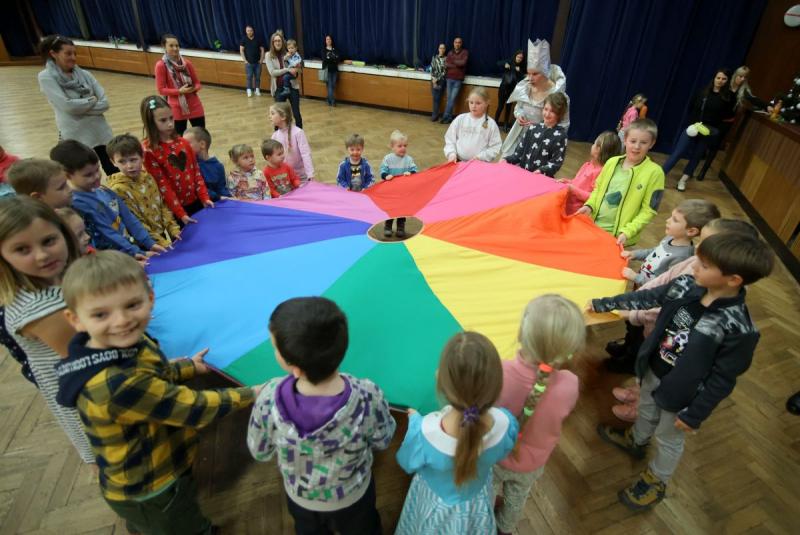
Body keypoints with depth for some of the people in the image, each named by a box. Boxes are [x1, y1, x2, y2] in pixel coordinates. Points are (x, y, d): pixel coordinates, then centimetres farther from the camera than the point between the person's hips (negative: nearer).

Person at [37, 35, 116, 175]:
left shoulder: (84, 74, 6)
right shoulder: (46, 77, -5)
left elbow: (104, 103, -2)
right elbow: (67, 105, -17)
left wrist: (80, 106, -12)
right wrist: (92, 101, -6)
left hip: (100, 132, 3)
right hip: (75, 137, -3)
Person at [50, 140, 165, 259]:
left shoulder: (103, 190, 9)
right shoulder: (76, 203, -14)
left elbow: (128, 217, 9)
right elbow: (107, 234, -16)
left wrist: (149, 243, 3)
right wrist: (136, 253, -19)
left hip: (132, 244, 7)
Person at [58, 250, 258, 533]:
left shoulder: (128, 344, -13)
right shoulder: (117, 386, -41)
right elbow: (193, 409, -32)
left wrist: (190, 367, 19)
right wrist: (248, 395, -20)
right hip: (152, 495, -8)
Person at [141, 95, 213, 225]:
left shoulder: (182, 142, 3)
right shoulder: (148, 150, -13)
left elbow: (196, 171, 6)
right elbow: (162, 185, -15)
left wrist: (204, 197, -3)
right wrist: (181, 214, -17)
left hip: (196, 201, 5)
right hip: (174, 208, -5)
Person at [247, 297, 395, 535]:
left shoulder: (269, 398, -37)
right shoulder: (367, 397, -39)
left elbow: (259, 452, -16)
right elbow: (383, 441, -16)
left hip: (300, 498, 1)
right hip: (353, 497, -1)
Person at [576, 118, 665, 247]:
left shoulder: (654, 172, -11)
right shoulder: (612, 162, 1)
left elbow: (648, 210, -10)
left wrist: (627, 232, -19)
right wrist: (590, 205, -5)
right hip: (594, 226, 4)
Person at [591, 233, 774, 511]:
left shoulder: (738, 329, -32)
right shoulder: (685, 286, -17)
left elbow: (722, 380, -22)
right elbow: (645, 298, -1)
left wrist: (695, 414, -13)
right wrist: (603, 304, 7)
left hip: (682, 392, -5)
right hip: (653, 371, 5)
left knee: (668, 439, 21)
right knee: (646, 411, 33)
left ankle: (656, 481, 47)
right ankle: (635, 440, 62)